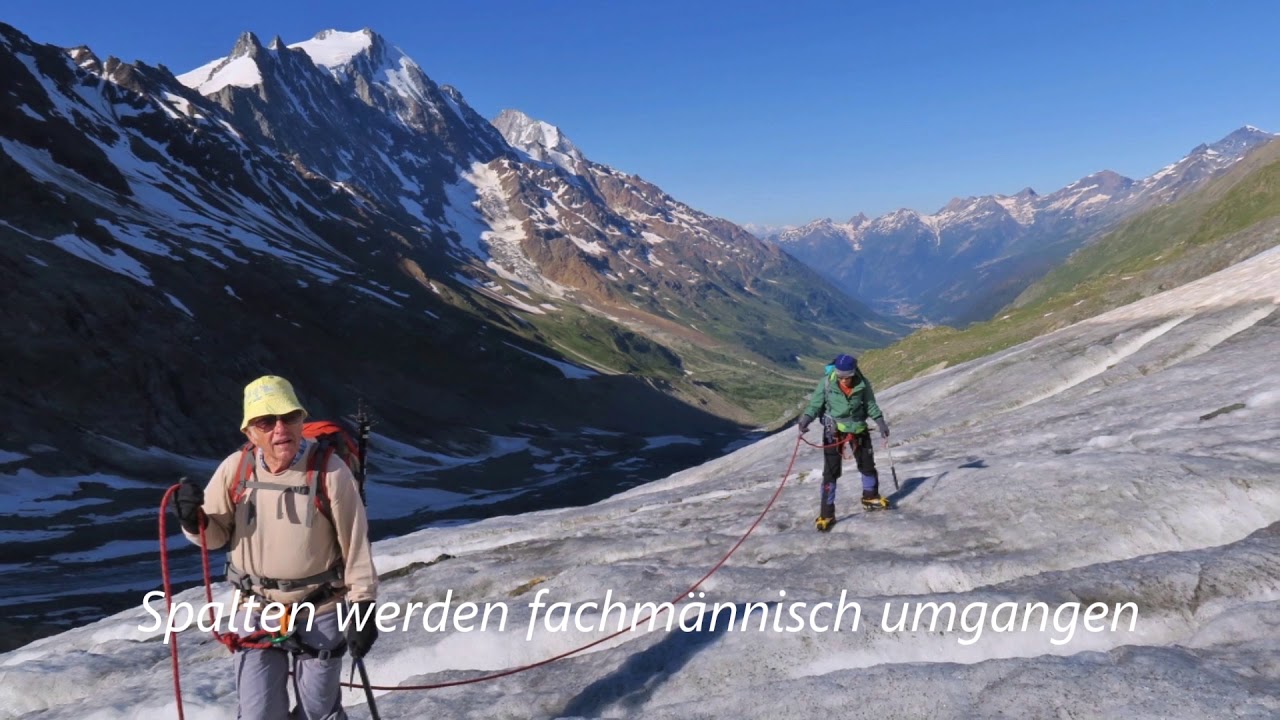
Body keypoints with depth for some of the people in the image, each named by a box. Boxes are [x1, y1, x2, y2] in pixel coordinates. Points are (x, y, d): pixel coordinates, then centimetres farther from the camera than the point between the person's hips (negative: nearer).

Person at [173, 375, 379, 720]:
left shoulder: (329, 470, -18)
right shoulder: (235, 468, -9)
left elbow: (355, 542, -12)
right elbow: (216, 535, 3)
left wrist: (362, 605, -11)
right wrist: (195, 521, -19)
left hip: (321, 613, -2)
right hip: (256, 612, 2)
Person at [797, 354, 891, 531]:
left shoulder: (862, 384, -15)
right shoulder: (826, 383, -21)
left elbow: (871, 405, 1)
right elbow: (815, 404, -15)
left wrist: (880, 422, -4)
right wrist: (805, 420, -31)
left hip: (858, 428, 3)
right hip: (834, 430, -2)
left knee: (867, 464, 17)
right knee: (831, 471, -4)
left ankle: (870, 497, 42)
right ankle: (827, 513, 1)